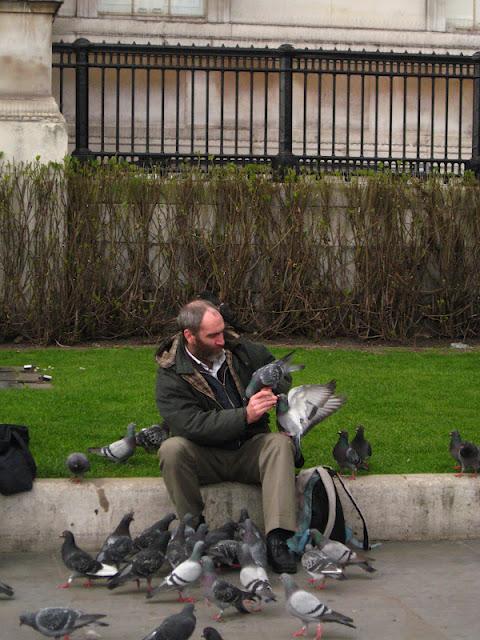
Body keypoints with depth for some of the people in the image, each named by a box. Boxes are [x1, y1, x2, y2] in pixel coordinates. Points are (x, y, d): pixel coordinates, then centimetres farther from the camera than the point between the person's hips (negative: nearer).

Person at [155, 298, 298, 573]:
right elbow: (193, 425, -26)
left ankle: (278, 538, -39)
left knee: (280, 443, -28)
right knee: (171, 449, -32)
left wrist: (272, 393, -6)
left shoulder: (240, 350, 1)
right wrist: (245, 416, -33)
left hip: (249, 450, 3)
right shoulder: (171, 376, -13)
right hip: (205, 456, -3)